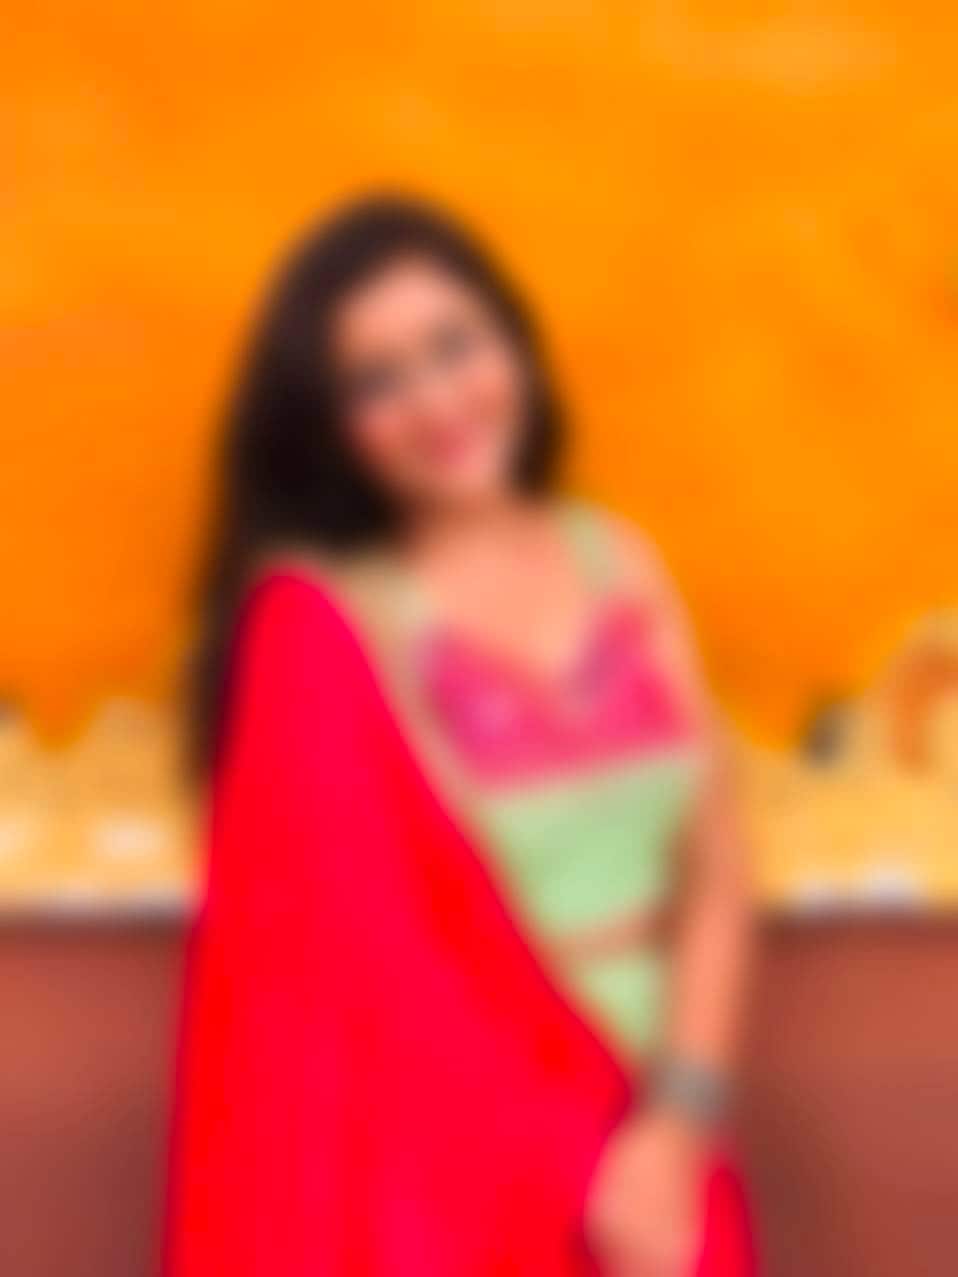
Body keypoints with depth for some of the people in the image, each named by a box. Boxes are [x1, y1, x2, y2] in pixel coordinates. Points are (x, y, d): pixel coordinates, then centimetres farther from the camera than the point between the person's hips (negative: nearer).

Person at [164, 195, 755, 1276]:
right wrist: (574, 1171, -12)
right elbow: (353, 958, -12)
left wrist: (677, 1121, -10)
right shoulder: (320, 630, -11)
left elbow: (712, 867, 3)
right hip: (459, 1155, -4)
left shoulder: (619, 563, 5)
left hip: (651, 1132, 5)